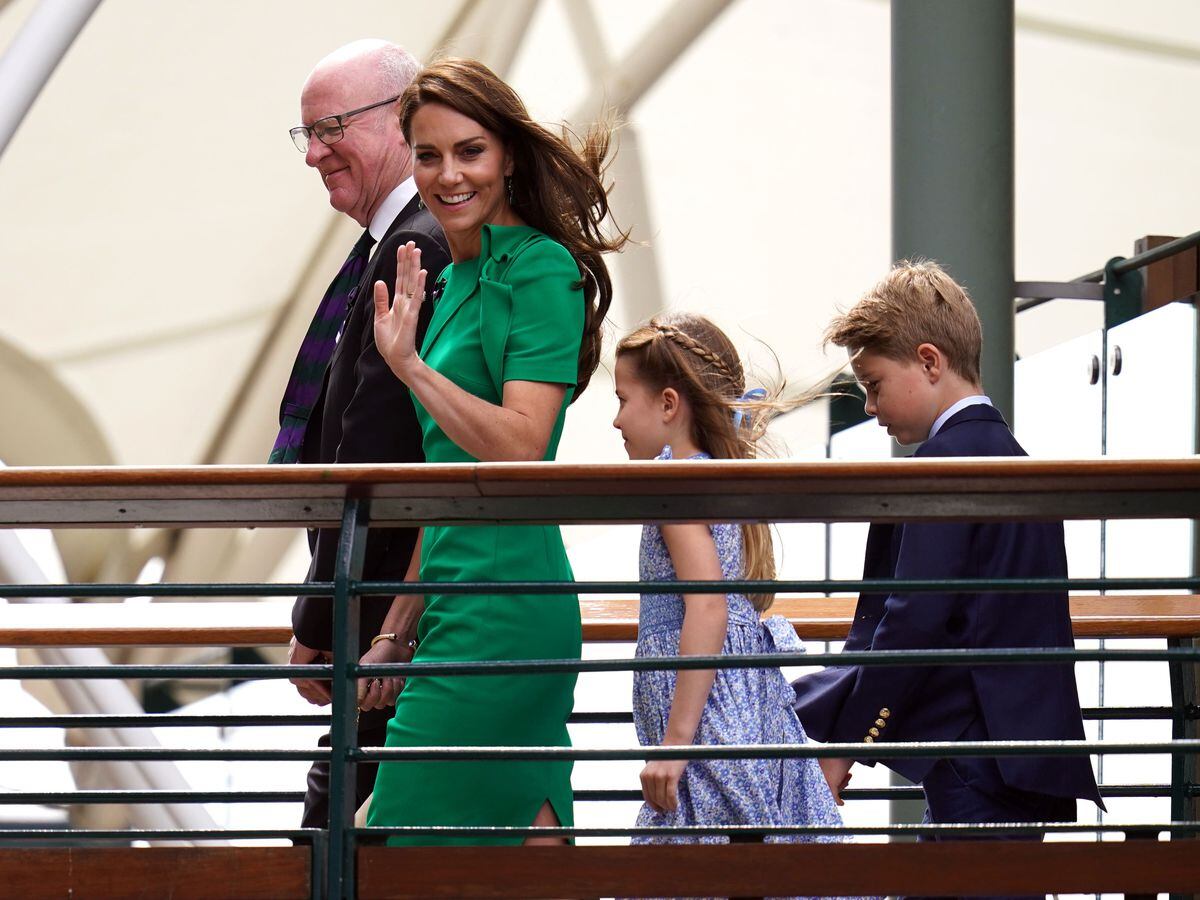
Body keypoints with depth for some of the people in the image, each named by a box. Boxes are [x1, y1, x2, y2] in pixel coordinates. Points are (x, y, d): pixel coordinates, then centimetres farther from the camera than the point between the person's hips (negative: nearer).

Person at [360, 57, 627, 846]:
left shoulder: (542, 271, -9)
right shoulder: (456, 277, 18)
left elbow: (520, 448, -20)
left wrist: (411, 365, -22)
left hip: (499, 613, -9)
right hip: (465, 607, 9)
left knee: (406, 842, -10)